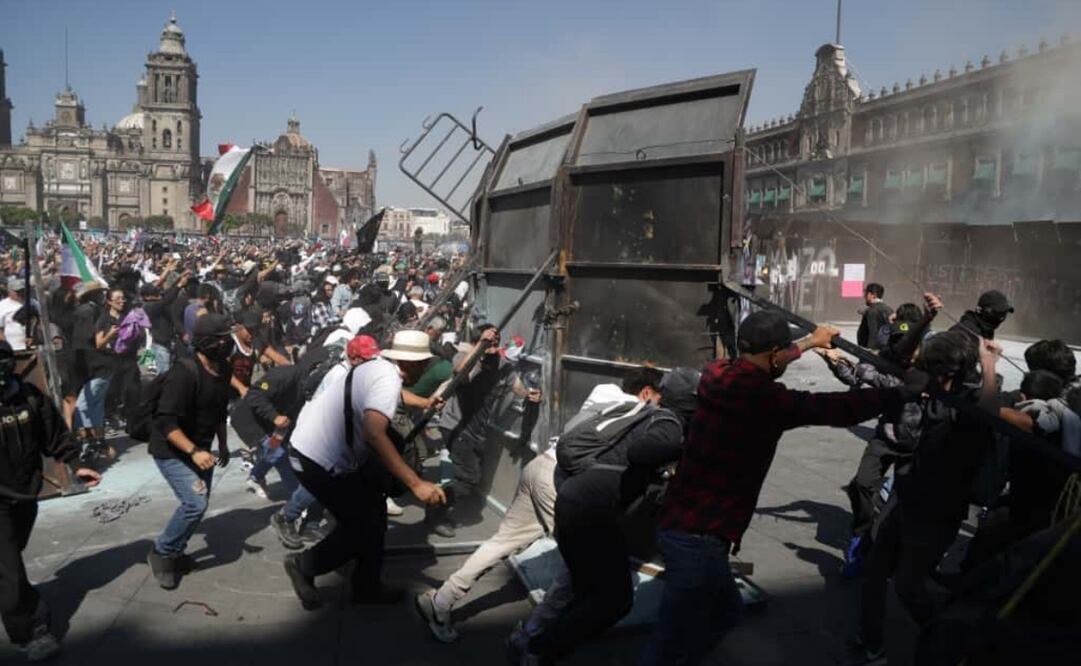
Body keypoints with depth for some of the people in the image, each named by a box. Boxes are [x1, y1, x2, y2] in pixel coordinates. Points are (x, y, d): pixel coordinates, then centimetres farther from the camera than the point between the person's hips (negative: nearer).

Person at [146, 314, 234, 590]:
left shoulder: (222, 370, -1)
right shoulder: (184, 374, -27)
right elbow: (166, 422, -29)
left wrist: (223, 445, 15)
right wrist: (193, 451, -34)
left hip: (199, 448, 8)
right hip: (171, 450, -8)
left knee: (198, 503, 11)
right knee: (196, 503, -17)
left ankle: (174, 552, 31)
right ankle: (161, 552, 4)